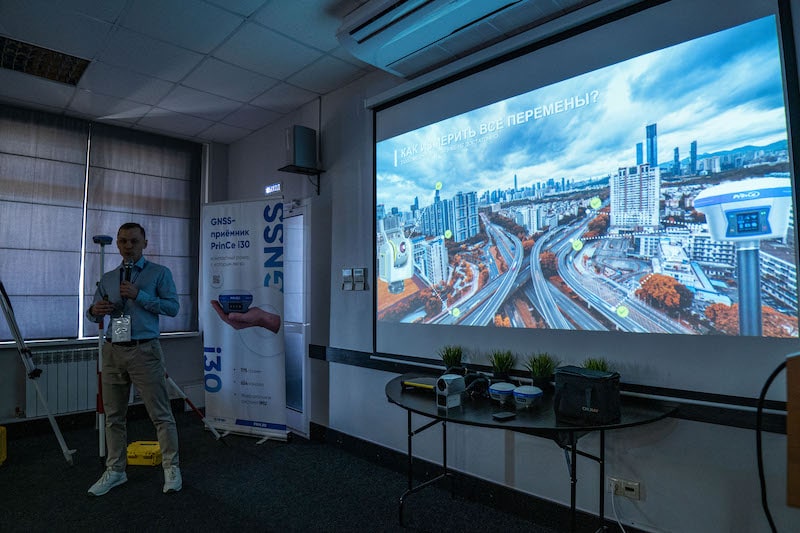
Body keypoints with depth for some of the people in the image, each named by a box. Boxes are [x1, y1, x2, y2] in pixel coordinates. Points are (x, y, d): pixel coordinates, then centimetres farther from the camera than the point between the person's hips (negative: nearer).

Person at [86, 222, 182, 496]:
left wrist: (140, 296, -17)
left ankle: (171, 467, 11)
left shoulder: (159, 273, 1)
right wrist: (94, 311, -5)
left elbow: (173, 307, -8)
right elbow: (93, 313, 19)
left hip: (144, 351, -5)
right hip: (113, 351, 5)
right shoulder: (108, 278, 15)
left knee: (160, 413, -1)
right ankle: (115, 470, 28)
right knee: (114, 415, 13)